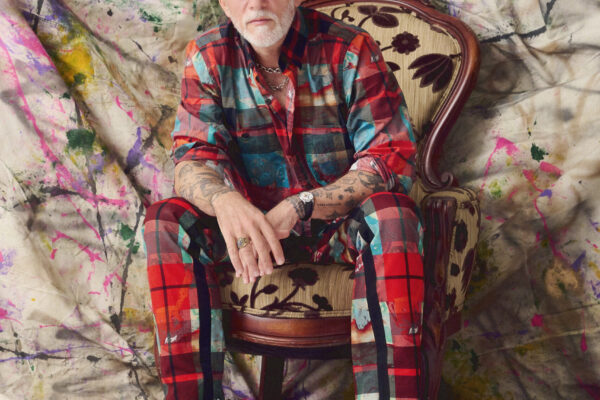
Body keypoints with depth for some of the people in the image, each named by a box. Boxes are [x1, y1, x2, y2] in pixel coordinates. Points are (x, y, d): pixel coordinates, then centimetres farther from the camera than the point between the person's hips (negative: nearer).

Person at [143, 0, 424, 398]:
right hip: (253, 221, 2)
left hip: (341, 221, -2)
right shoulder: (207, 57, -3)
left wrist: (298, 207, -31)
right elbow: (192, 161, -10)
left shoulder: (350, 50, -12)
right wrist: (225, 200, -36)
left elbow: (392, 160, -18)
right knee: (165, 220, -21)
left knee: (392, 213, -33)